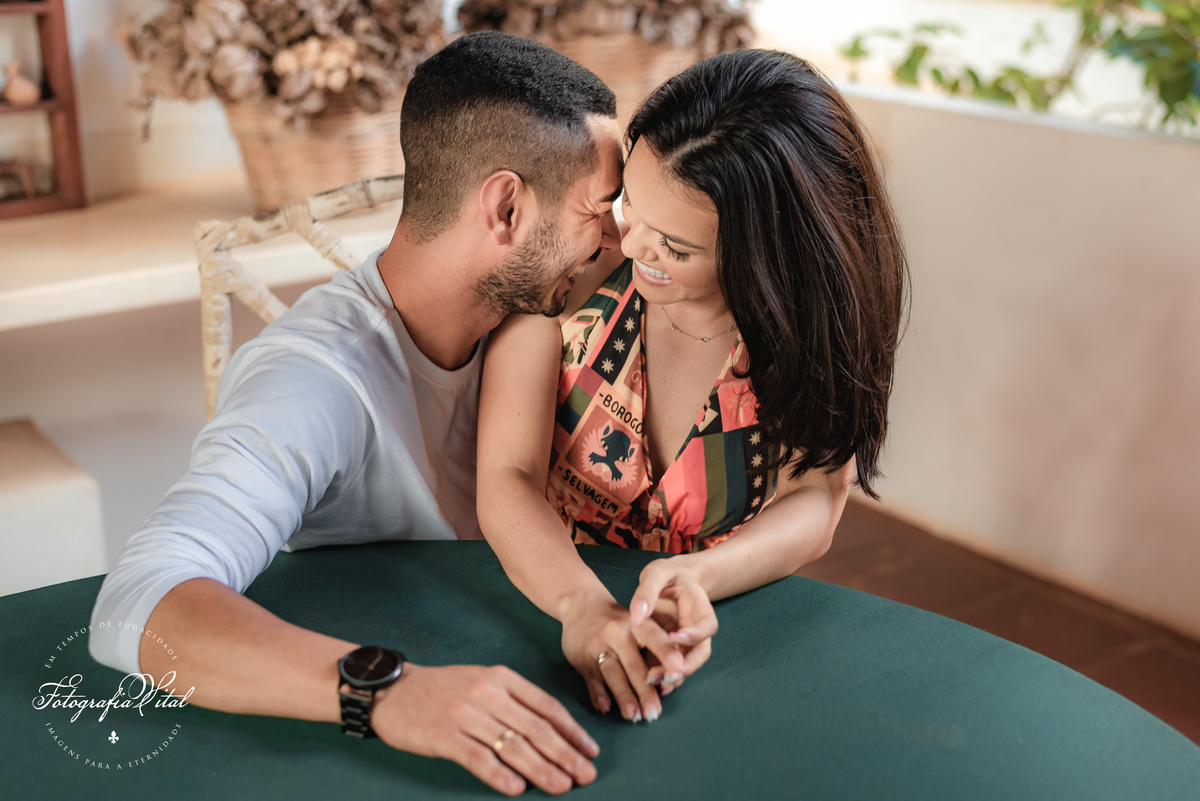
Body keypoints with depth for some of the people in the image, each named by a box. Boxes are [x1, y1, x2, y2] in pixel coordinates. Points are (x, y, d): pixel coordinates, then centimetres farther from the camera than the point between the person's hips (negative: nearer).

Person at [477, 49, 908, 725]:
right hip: (550, 616, 0)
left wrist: (696, 578, -33)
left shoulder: (818, 314, -10)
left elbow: (813, 502, -12)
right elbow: (507, 477, -18)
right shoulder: (572, 267, -14)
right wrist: (586, 606, -37)